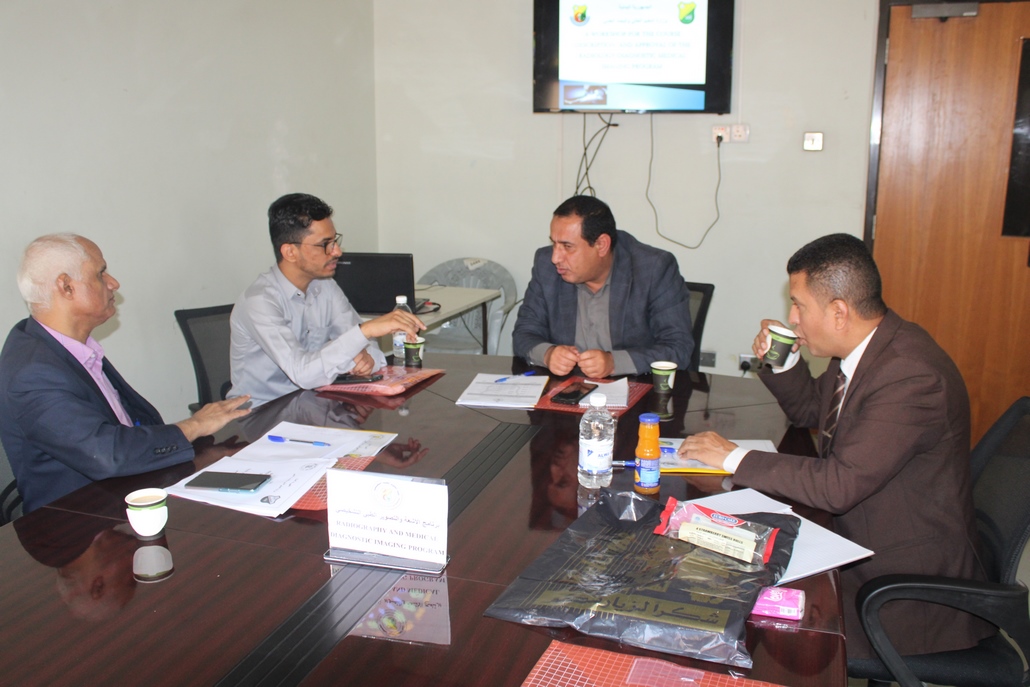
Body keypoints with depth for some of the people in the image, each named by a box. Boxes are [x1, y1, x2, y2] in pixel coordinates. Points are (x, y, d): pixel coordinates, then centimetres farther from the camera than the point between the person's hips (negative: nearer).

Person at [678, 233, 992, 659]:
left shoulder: (910, 376, -29)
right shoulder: (866, 347, 0)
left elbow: (840, 485, -32)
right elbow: (810, 409, 18)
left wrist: (734, 459, -24)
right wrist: (781, 362, -2)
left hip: (908, 585, -8)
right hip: (859, 543, 8)